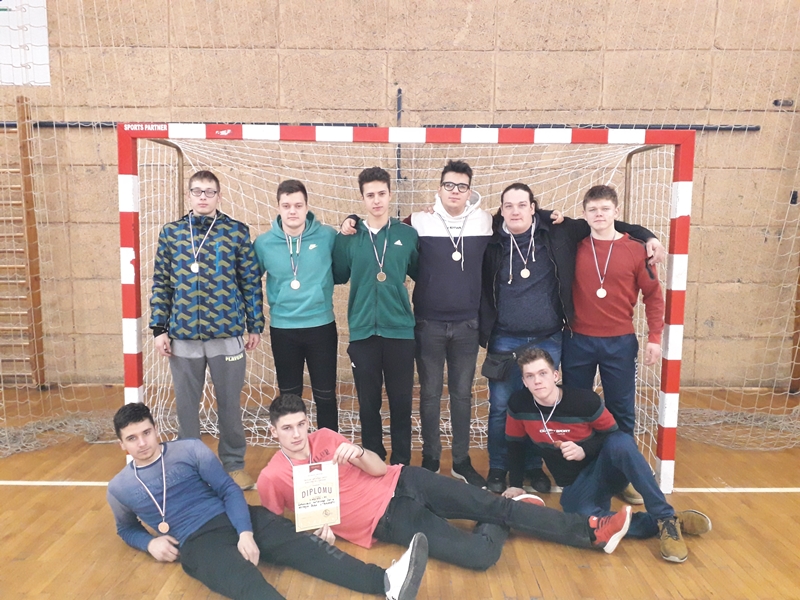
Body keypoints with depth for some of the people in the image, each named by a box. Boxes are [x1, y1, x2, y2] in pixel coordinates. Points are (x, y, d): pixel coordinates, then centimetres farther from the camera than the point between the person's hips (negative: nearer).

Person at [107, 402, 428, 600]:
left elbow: (230, 490, 1)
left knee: (302, 544, -21)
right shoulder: (119, 488, 9)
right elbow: (126, 529, 26)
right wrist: (150, 542, 2)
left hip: (236, 519, 3)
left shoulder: (190, 450, 5)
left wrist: (246, 532, -15)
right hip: (197, 543, -2)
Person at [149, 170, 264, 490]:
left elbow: (251, 282, 1)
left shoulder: (237, 232, -1)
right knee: (186, 405, 14)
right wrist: (158, 328, 2)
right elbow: (161, 284, 6)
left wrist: (255, 325, 1)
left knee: (230, 404, 10)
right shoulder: (170, 232, 5)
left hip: (227, 335, -2)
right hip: (182, 336, 2)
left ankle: (234, 464, 28)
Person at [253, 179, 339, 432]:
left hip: (321, 326, -1)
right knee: (289, 397, 15)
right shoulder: (263, 243, -3)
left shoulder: (327, 236, -6)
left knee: (325, 396, 9)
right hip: (282, 330, 1)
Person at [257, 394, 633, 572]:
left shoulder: (324, 438, 2)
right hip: (386, 521, -3)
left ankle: (593, 532, 8)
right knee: (481, 555, -20)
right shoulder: (272, 478, -6)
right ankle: (501, 525, 15)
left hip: (402, 483, 3)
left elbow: (379, 469, 1)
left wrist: (356, 454, -22)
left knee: (495, 505, -6)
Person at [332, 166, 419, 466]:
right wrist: (342, 238, -2)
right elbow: (338, 277, 6)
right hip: (362, 331, 1)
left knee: (401, 400, 8)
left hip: (400, 329, 0)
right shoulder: (348, 237, 3)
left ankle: (401, 464, 24)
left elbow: (421, 274, 7)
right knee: (368, 402, 11)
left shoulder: (408, 234, 3)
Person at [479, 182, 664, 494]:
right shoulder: (492, 242, -2)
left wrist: (646, 235, 5)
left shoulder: (557, 232, 0)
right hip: (504, 341, -1)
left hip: (547, 340, 1)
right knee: (500, 407, 5)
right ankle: (497, 469, 23)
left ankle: (534, 467, 30)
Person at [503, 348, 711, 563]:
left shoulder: (584, 400, -20)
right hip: (576, 483, 2)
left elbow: (613, 433, -5)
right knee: (583, 519, -35)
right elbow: (515, 444, 4)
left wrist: (584, 450, -23)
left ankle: (666, 518, -28)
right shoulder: (518, 404, -13)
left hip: (605, 466, -1)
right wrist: (516, 485, 3)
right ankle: (657, 523, -17)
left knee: (620, 442, -39)